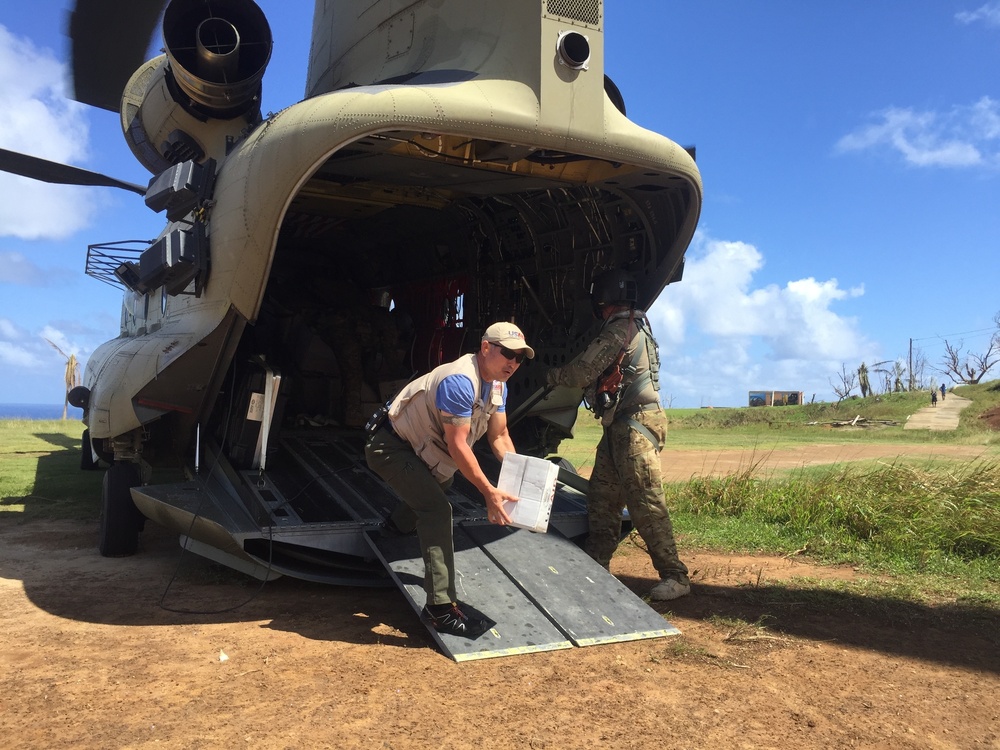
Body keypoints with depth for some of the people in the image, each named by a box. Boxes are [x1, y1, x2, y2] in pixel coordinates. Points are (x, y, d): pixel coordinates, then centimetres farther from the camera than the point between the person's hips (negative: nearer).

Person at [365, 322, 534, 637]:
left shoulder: (497, 384, -2)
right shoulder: (460, 381, -32)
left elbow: (499, 437, 3)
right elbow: (457, 445, -33)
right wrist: (489, 492, -32)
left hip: (419, 450, 11)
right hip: (390, 449, -10)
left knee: (440, 483, 36)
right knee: (437, 510, -25)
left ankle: (398, 524, 64)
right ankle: (441, 608, -23)